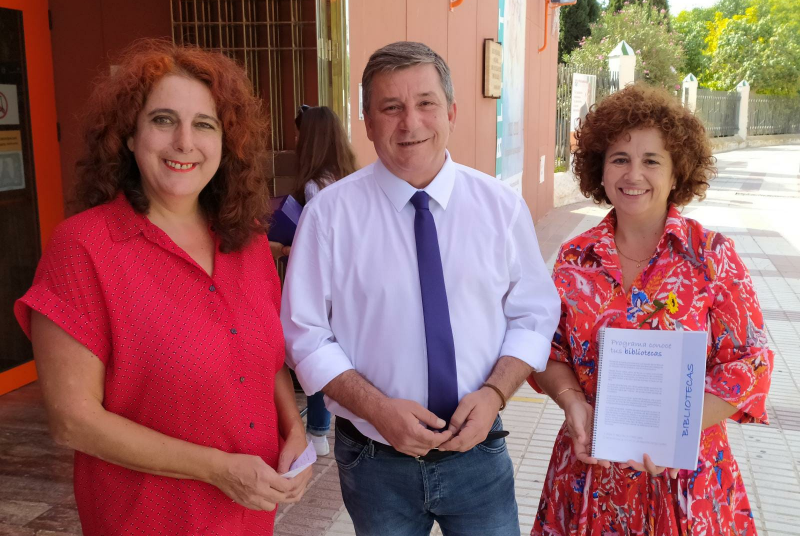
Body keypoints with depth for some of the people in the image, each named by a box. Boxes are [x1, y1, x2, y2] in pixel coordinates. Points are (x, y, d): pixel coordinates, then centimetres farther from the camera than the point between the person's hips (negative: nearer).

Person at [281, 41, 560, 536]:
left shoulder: (502, 205, -4)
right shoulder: (329, 213, -9)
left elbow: (534, 316, 2)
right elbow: (307, 334, -6)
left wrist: (494, 393, -14)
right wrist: (377, 408, -18)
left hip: (478, 454, 1)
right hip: (374, 461, -1)